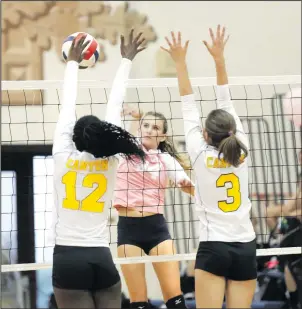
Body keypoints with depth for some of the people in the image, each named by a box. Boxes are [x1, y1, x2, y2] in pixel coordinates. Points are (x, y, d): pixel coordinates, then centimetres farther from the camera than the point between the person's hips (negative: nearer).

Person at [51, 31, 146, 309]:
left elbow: (68, 105, 10)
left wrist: (73, 62, 22)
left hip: (68, 258, -2)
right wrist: (126, 61, 22)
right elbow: (115, 106, 13)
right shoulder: (110, 161, 4)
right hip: (102, 258, 2)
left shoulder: (63, 156, -1)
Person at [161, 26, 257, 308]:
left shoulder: (200, 155, -5)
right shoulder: (241, 151, 2)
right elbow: (226, 102, 6)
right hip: (246, 249, 3)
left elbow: (188, 104, -2)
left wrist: (180, 61, 3)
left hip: (213, 249, -3)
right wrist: (219, 58, 8)